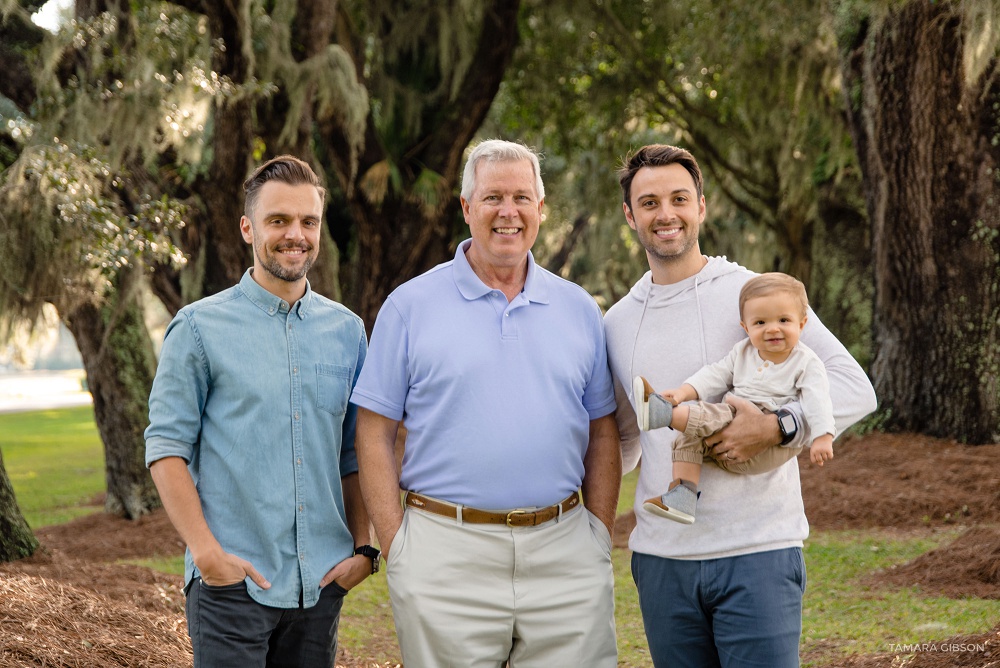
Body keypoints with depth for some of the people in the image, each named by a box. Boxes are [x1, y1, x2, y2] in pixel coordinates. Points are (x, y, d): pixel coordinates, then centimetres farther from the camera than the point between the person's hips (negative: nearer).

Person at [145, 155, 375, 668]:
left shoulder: (347, 331, 11)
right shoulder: (200, 328, -1)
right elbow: (166, 447, -5)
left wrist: (362, 548, 4)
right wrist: (207, 551, -13)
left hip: (321, 583, 4)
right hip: (233, 582, -4)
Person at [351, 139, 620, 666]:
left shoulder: (578, 310, 12)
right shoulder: (411, 306, 3)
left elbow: (602, 434, 14)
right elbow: (374, 434, 1)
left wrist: (601, 535, 5)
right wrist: (395, 544, -6)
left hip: (563, 552, 3)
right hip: (446, 558, -2)